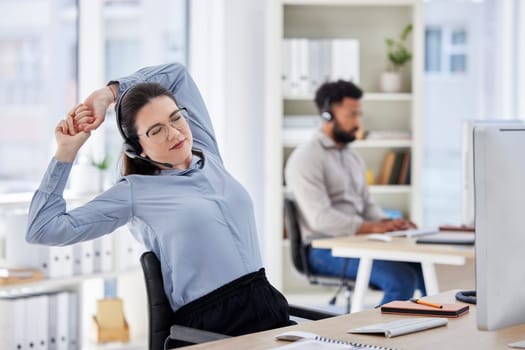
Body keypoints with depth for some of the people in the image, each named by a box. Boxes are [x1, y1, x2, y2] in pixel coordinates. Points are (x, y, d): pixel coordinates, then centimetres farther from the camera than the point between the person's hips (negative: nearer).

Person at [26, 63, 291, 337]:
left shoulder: (208, 155, 14)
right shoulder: (135, 191, 2)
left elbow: (176, 73, 24)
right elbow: (43, 229, 0)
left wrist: (106, 94, 15)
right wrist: (66, 152, 3)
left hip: (268, 306, 4)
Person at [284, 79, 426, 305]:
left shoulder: (352, 157, 18)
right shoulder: (306, 159, -10)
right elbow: (320, 218, -20)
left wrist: (388, 224, -2)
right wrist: (374, 227, -25)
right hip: (325, 250, -8)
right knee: (402, 279, -25)